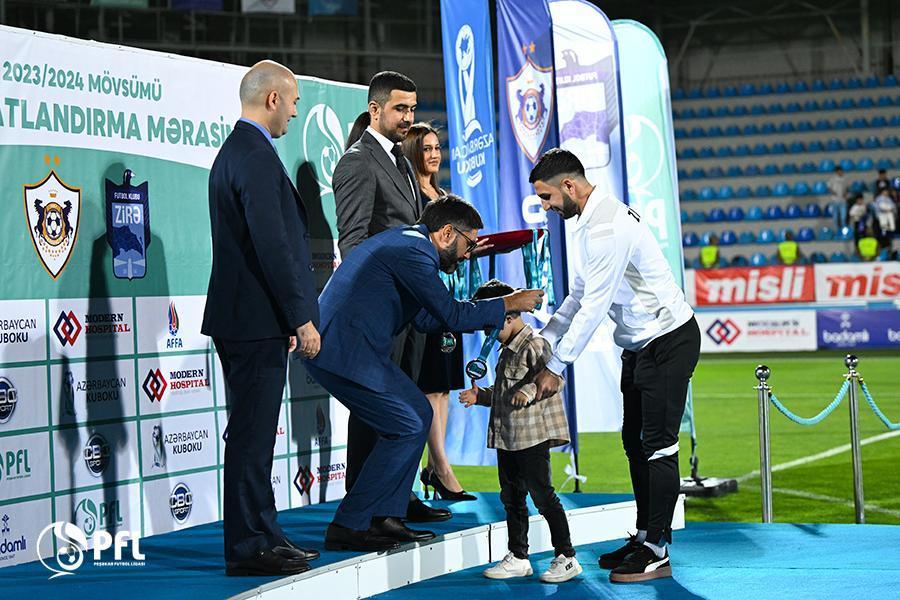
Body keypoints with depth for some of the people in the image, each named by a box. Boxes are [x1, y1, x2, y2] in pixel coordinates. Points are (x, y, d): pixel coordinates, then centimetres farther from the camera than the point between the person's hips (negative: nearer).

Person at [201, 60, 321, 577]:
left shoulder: (234, 151, 17)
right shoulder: (257, 156, -16)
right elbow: (273, 245, -22)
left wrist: (292, 314, 22)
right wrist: (301, 318, -18)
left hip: (241, 317, 11)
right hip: (258, 320, -11)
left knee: (253, 432, 15)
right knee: (253, 434, -6)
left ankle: (260, 537, 22)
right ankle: (249, 546, -2)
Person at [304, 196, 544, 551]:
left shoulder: (406, 242, 19)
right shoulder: (413, 250, -14)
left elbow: (428, 319, 24)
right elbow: (451, 315, -14)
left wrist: (492, 313, 20)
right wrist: (508, 304, -3)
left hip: (346, 346, 11)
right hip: (343, 351, -11)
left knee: (419, 414, 13)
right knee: (407, 428, -9)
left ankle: (385, 518, 13)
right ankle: (348, 527, -6)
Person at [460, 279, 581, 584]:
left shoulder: (535, 345, -11)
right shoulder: (507, 350, 18)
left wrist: (529, 390, -34)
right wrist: (480, 396, 16)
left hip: (533, 435, -10)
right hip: (507, 437, 10)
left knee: (542, 495, -7)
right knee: (511, 496, 13)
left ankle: (567, 558, -1)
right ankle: (518, 557, 22)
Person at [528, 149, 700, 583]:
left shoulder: (606, 226, -23)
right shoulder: (587, 222, 10)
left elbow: (594, 306, -24)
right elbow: (579, 295, 16)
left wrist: (556, 367, -19)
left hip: (668, 340, -10)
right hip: (640, 343, 11)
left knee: (657, 443, -8)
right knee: (635, 441, 13)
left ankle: (656, 551, -5)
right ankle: (644, 538, 20)